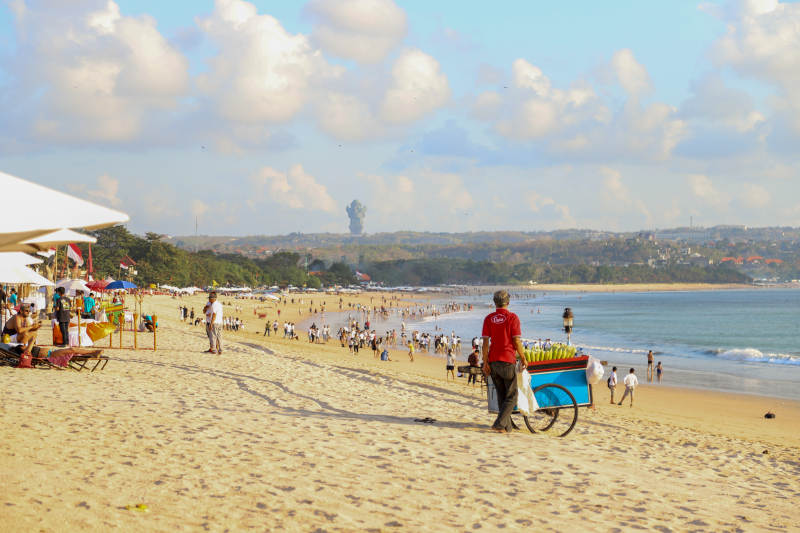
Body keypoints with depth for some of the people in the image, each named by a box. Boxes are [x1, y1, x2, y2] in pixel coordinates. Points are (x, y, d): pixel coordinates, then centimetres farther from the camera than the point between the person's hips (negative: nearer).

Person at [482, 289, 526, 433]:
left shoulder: (488, 318, 4)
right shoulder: (512, 317, -6)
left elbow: (485, 342, 0)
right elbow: (517, 342, -9)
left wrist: (485, 362, 3)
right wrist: (523, 358, 4)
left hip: (493, 361, 4)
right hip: (508, 361, -4)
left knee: (501, 395, 14)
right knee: (511, 396, 3)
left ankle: (507, 426, 17)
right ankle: (500, 424, -10)